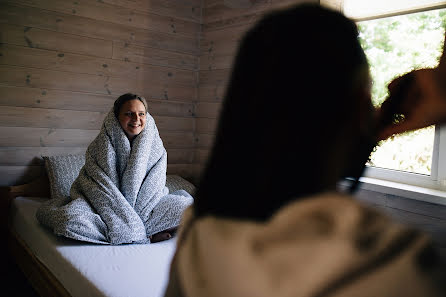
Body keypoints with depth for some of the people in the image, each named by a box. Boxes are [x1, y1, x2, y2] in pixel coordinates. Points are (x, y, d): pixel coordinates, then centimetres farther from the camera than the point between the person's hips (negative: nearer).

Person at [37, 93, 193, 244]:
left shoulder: (156, 146, -4)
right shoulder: (99, 146, -11)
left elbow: (153, 187, -6)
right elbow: (104, 189, -17)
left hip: (145, 204, 2)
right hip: (105, 207, -1)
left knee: (186, 204, -15)